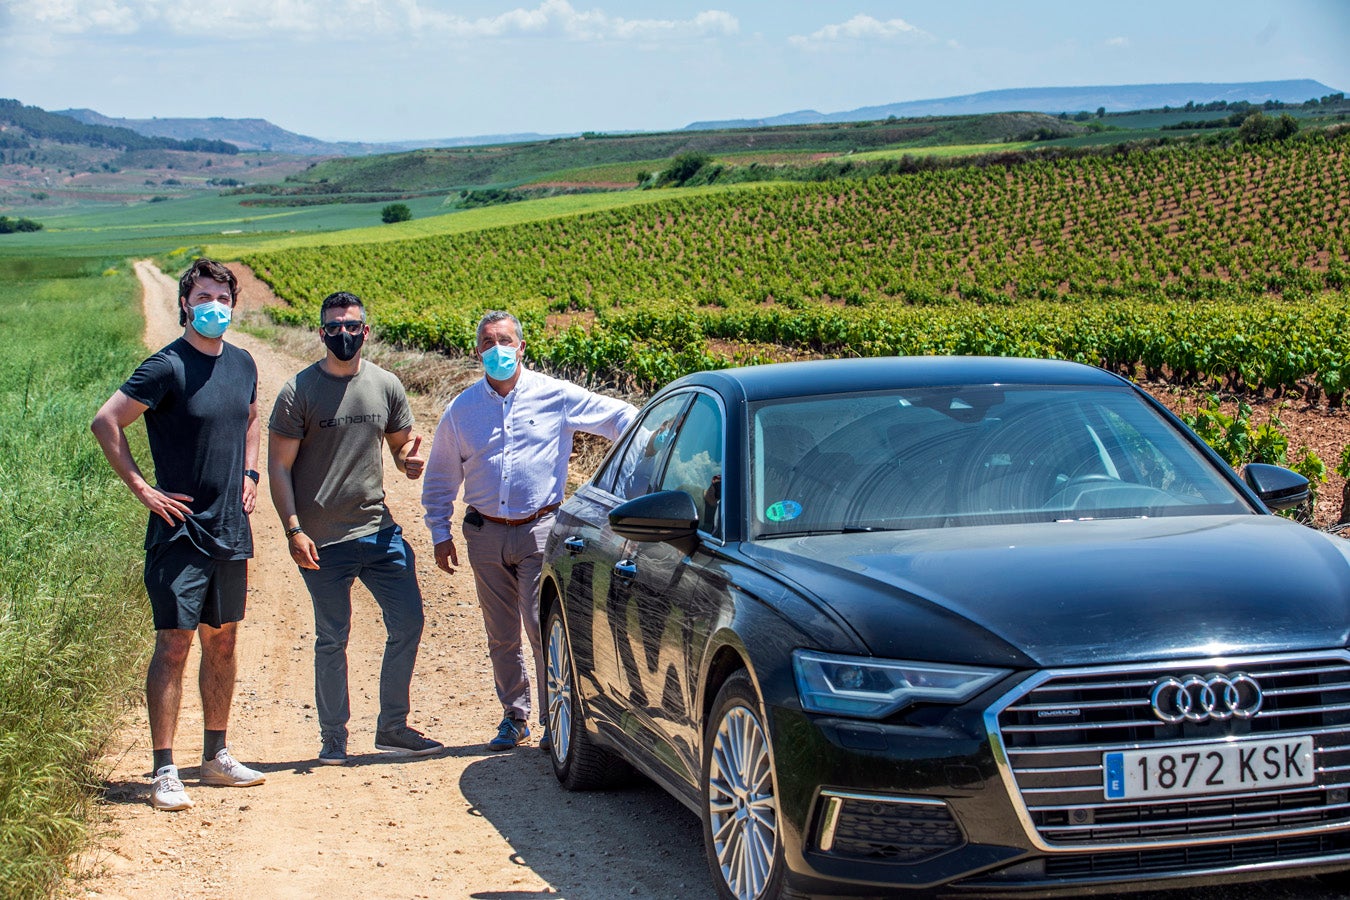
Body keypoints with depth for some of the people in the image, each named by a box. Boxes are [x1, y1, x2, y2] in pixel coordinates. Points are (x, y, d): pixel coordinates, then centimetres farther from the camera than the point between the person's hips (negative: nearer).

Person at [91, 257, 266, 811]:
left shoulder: (242, 364, 8)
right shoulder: (168, 368, -13)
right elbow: (105, 423, -15)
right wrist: (143, 489, -14)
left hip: (231, 531, 7)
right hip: (180, 531, -7)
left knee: (222, 642, 13)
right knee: (174, 645, -7)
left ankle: (216, 756, 25)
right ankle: (164, 772, -2)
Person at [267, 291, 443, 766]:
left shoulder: (385, 386, 6)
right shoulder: (299, 392, -5)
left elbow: (401, 443, 17)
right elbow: (279, 466, -5)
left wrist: (411, 459, -8)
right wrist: (293, 529, -14)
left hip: (379, 530, 4)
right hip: (322, 540, -4)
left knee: (408, 623, 3)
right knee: (332, 639, 3)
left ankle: (393, 727, 18)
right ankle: (333, 737, 16)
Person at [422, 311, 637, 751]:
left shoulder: (556, 396, -1)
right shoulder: (462, 409, 6)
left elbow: (618, 416, 6)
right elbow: (440, 478, 14)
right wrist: (440, 533, 9)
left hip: (539, 529, -3)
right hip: (486, 534, 3)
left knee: (542, 627, -11)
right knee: (501, 636, 10)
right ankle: (514, 716, 24)